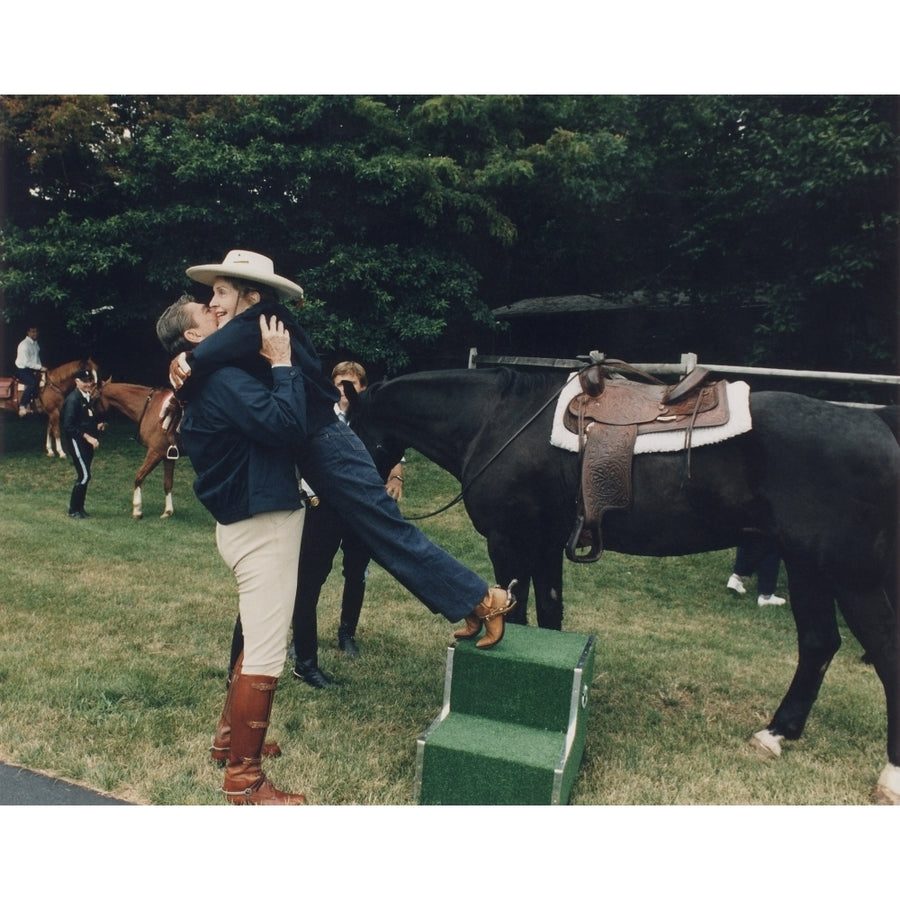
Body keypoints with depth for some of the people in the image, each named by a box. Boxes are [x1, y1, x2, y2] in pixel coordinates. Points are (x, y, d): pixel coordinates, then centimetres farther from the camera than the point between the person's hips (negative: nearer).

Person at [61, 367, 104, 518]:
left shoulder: (88, 397, 11)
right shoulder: (72, 399, -16)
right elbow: (69, 426, -21)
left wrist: (97, 426, 5)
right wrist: (88, 437, -25)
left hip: (88, 442, 9)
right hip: (76, 442, -8)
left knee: (83, 475, 13)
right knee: (84, 476, -8)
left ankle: (79, 507, 24)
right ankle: (73, 510, 4)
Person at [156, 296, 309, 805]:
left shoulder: (217, 379, 15)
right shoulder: (224, 379, -18)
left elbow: (272, 426, 15)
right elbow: (286, 425, -29)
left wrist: (276, 365, 7)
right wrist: (282, 363, -18)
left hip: (256, 519, 11)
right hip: (261, 526, -11)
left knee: (260, 640, 24)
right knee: (266, 655, -2)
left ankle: (232, 735, 40)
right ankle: (244, 779, 11)